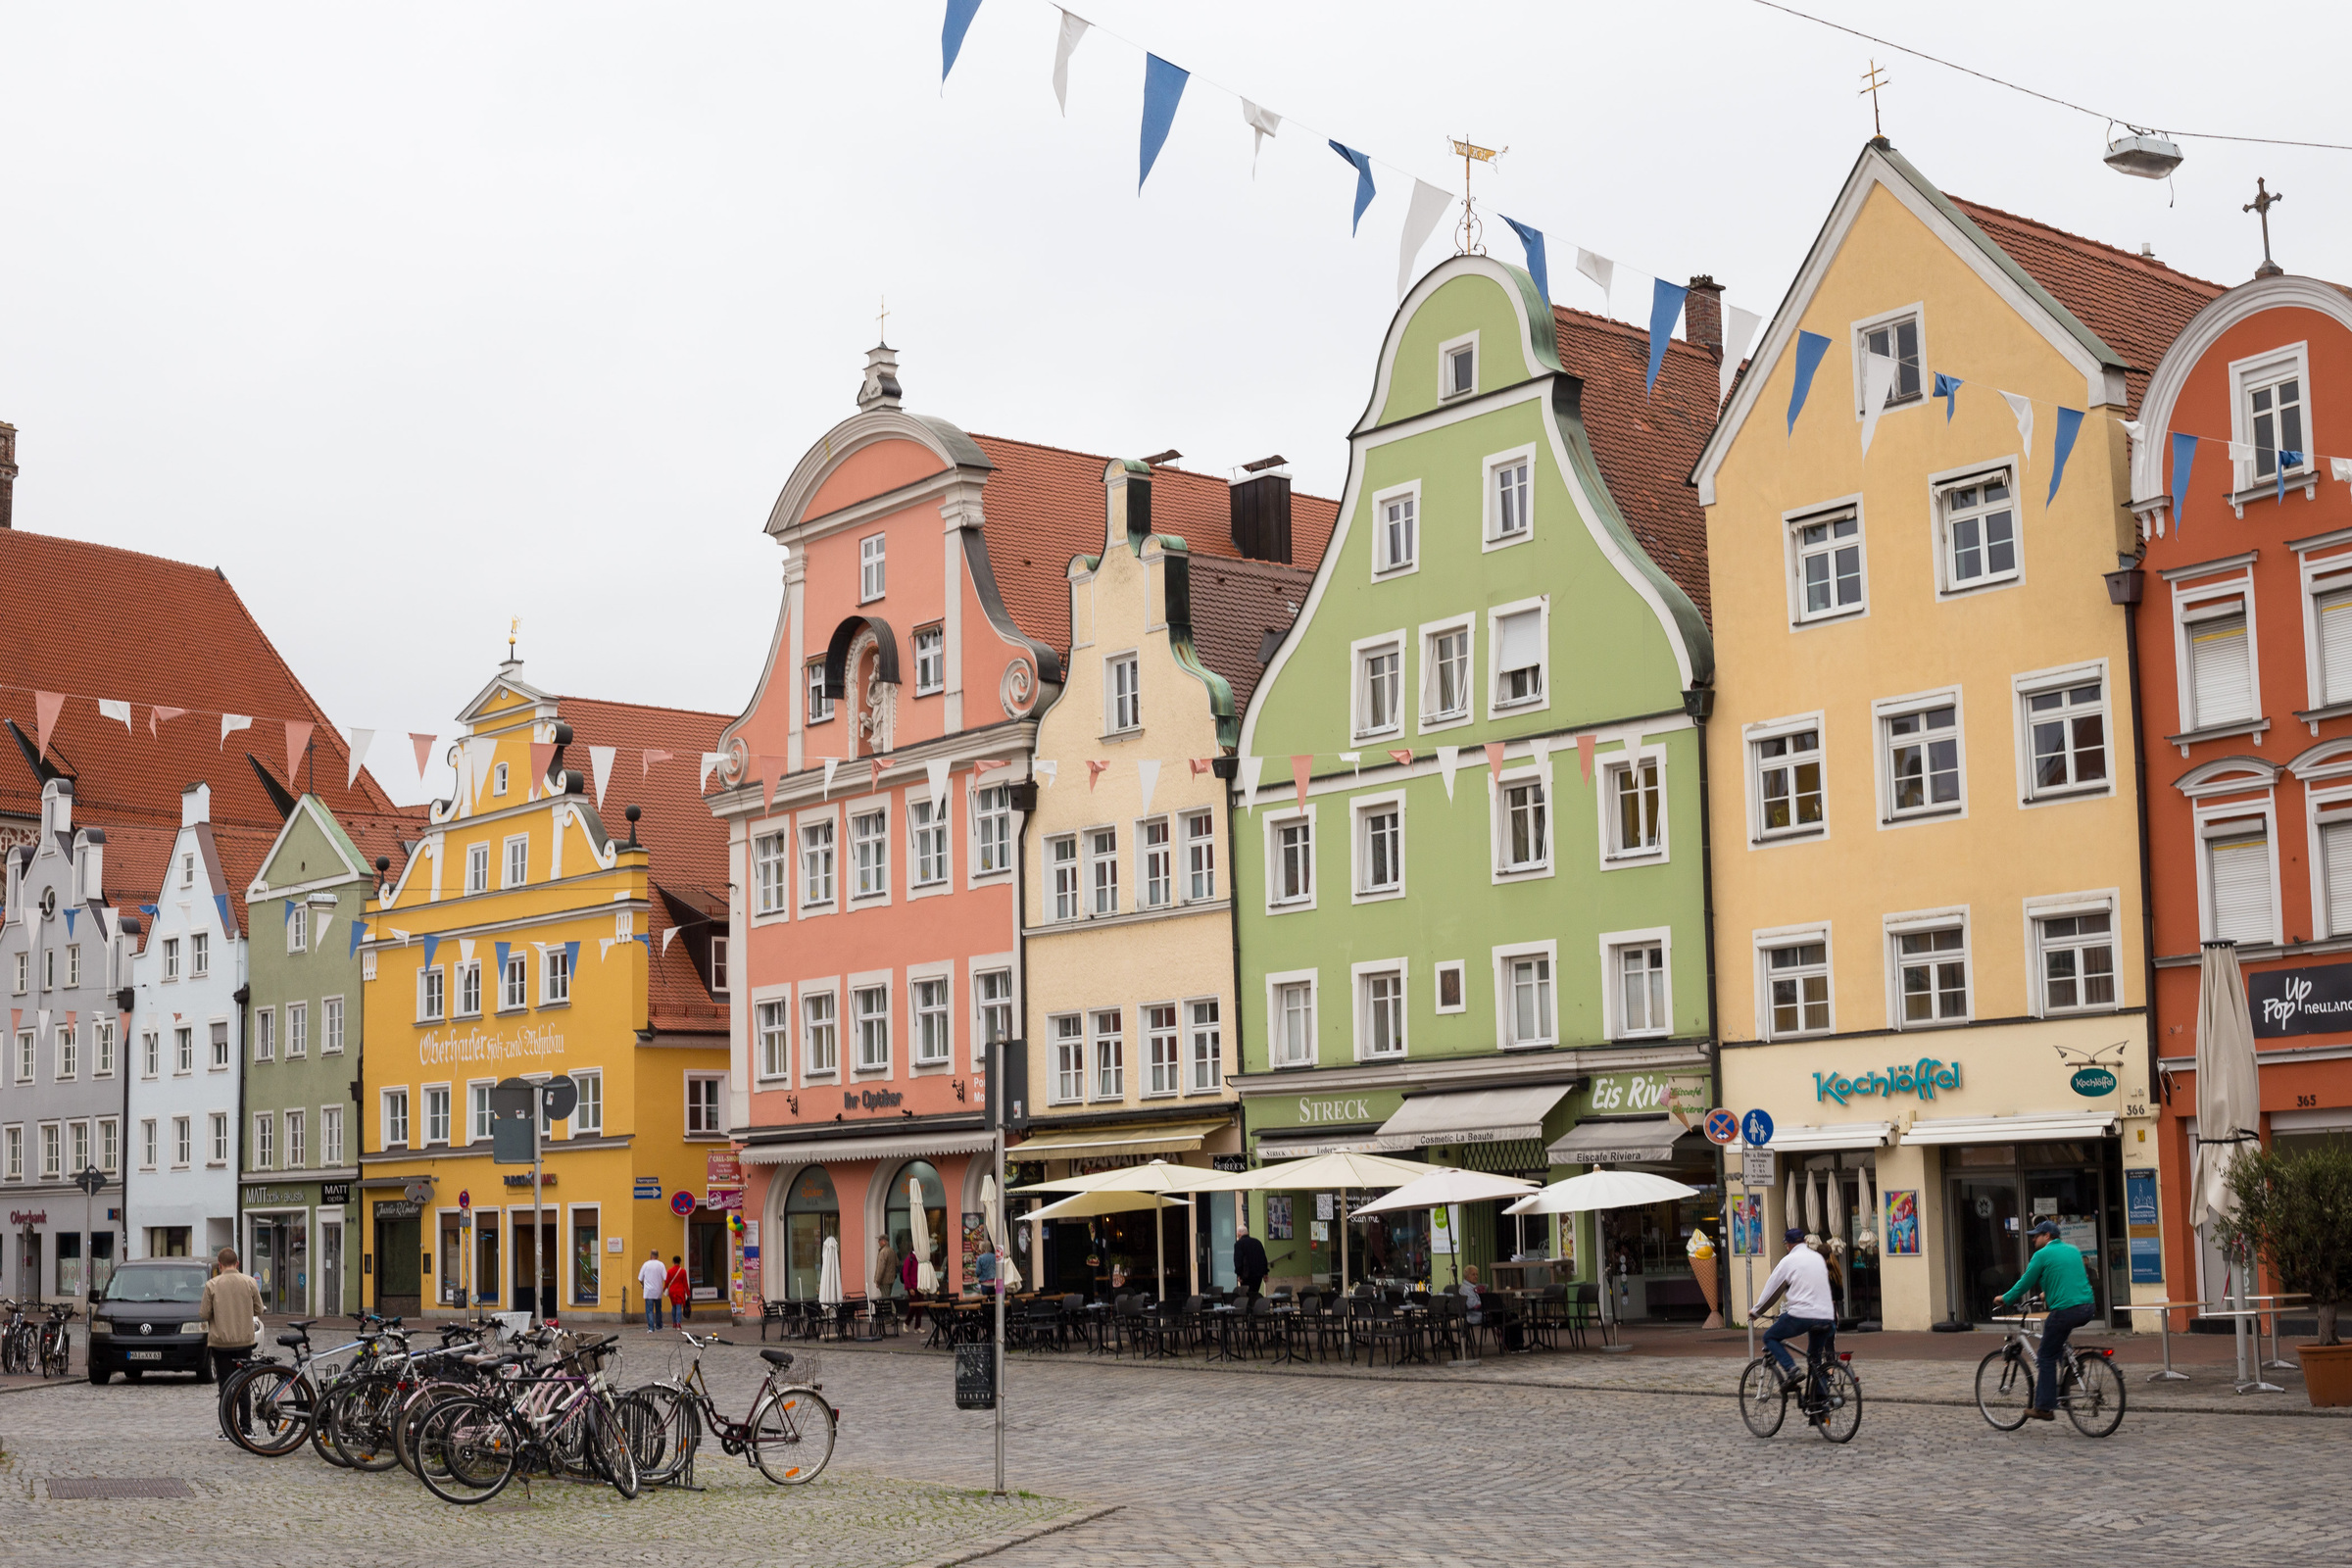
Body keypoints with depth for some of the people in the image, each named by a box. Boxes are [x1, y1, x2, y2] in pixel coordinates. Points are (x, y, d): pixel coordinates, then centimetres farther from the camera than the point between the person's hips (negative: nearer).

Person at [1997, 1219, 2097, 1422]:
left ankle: (2044, 1408, 0)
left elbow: (2025, 1282, 1)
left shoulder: (2042, 1255, -3)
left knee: (2046, 1358, 2)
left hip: (2065, 1311, -7)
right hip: (2086, 1309, 7)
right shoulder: (2073, 1250, 18)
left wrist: (2005, 1299, 15)